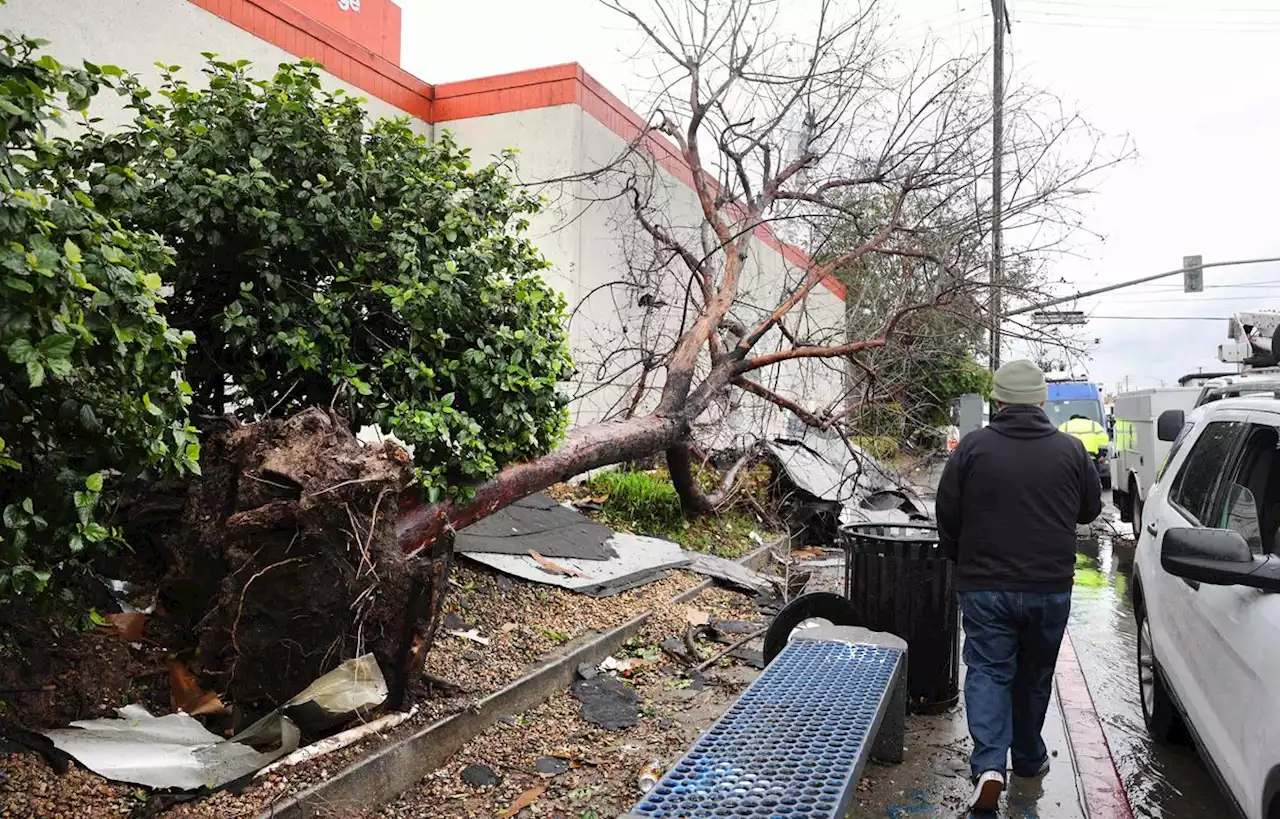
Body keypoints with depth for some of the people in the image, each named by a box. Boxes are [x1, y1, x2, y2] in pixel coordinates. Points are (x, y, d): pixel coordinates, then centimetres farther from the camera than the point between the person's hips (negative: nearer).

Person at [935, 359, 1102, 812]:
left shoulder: (973, 446, -8)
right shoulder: (1070, 449, -3)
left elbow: (947, 514, -3)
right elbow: (1091, 508, 11)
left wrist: (961, 561, 13)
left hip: (985, 586, -2)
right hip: (1050, 588, 2)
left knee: (988, 673, 5)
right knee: (1034, 675, 18)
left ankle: (989, 765, -9)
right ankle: (1029, 758, 34)